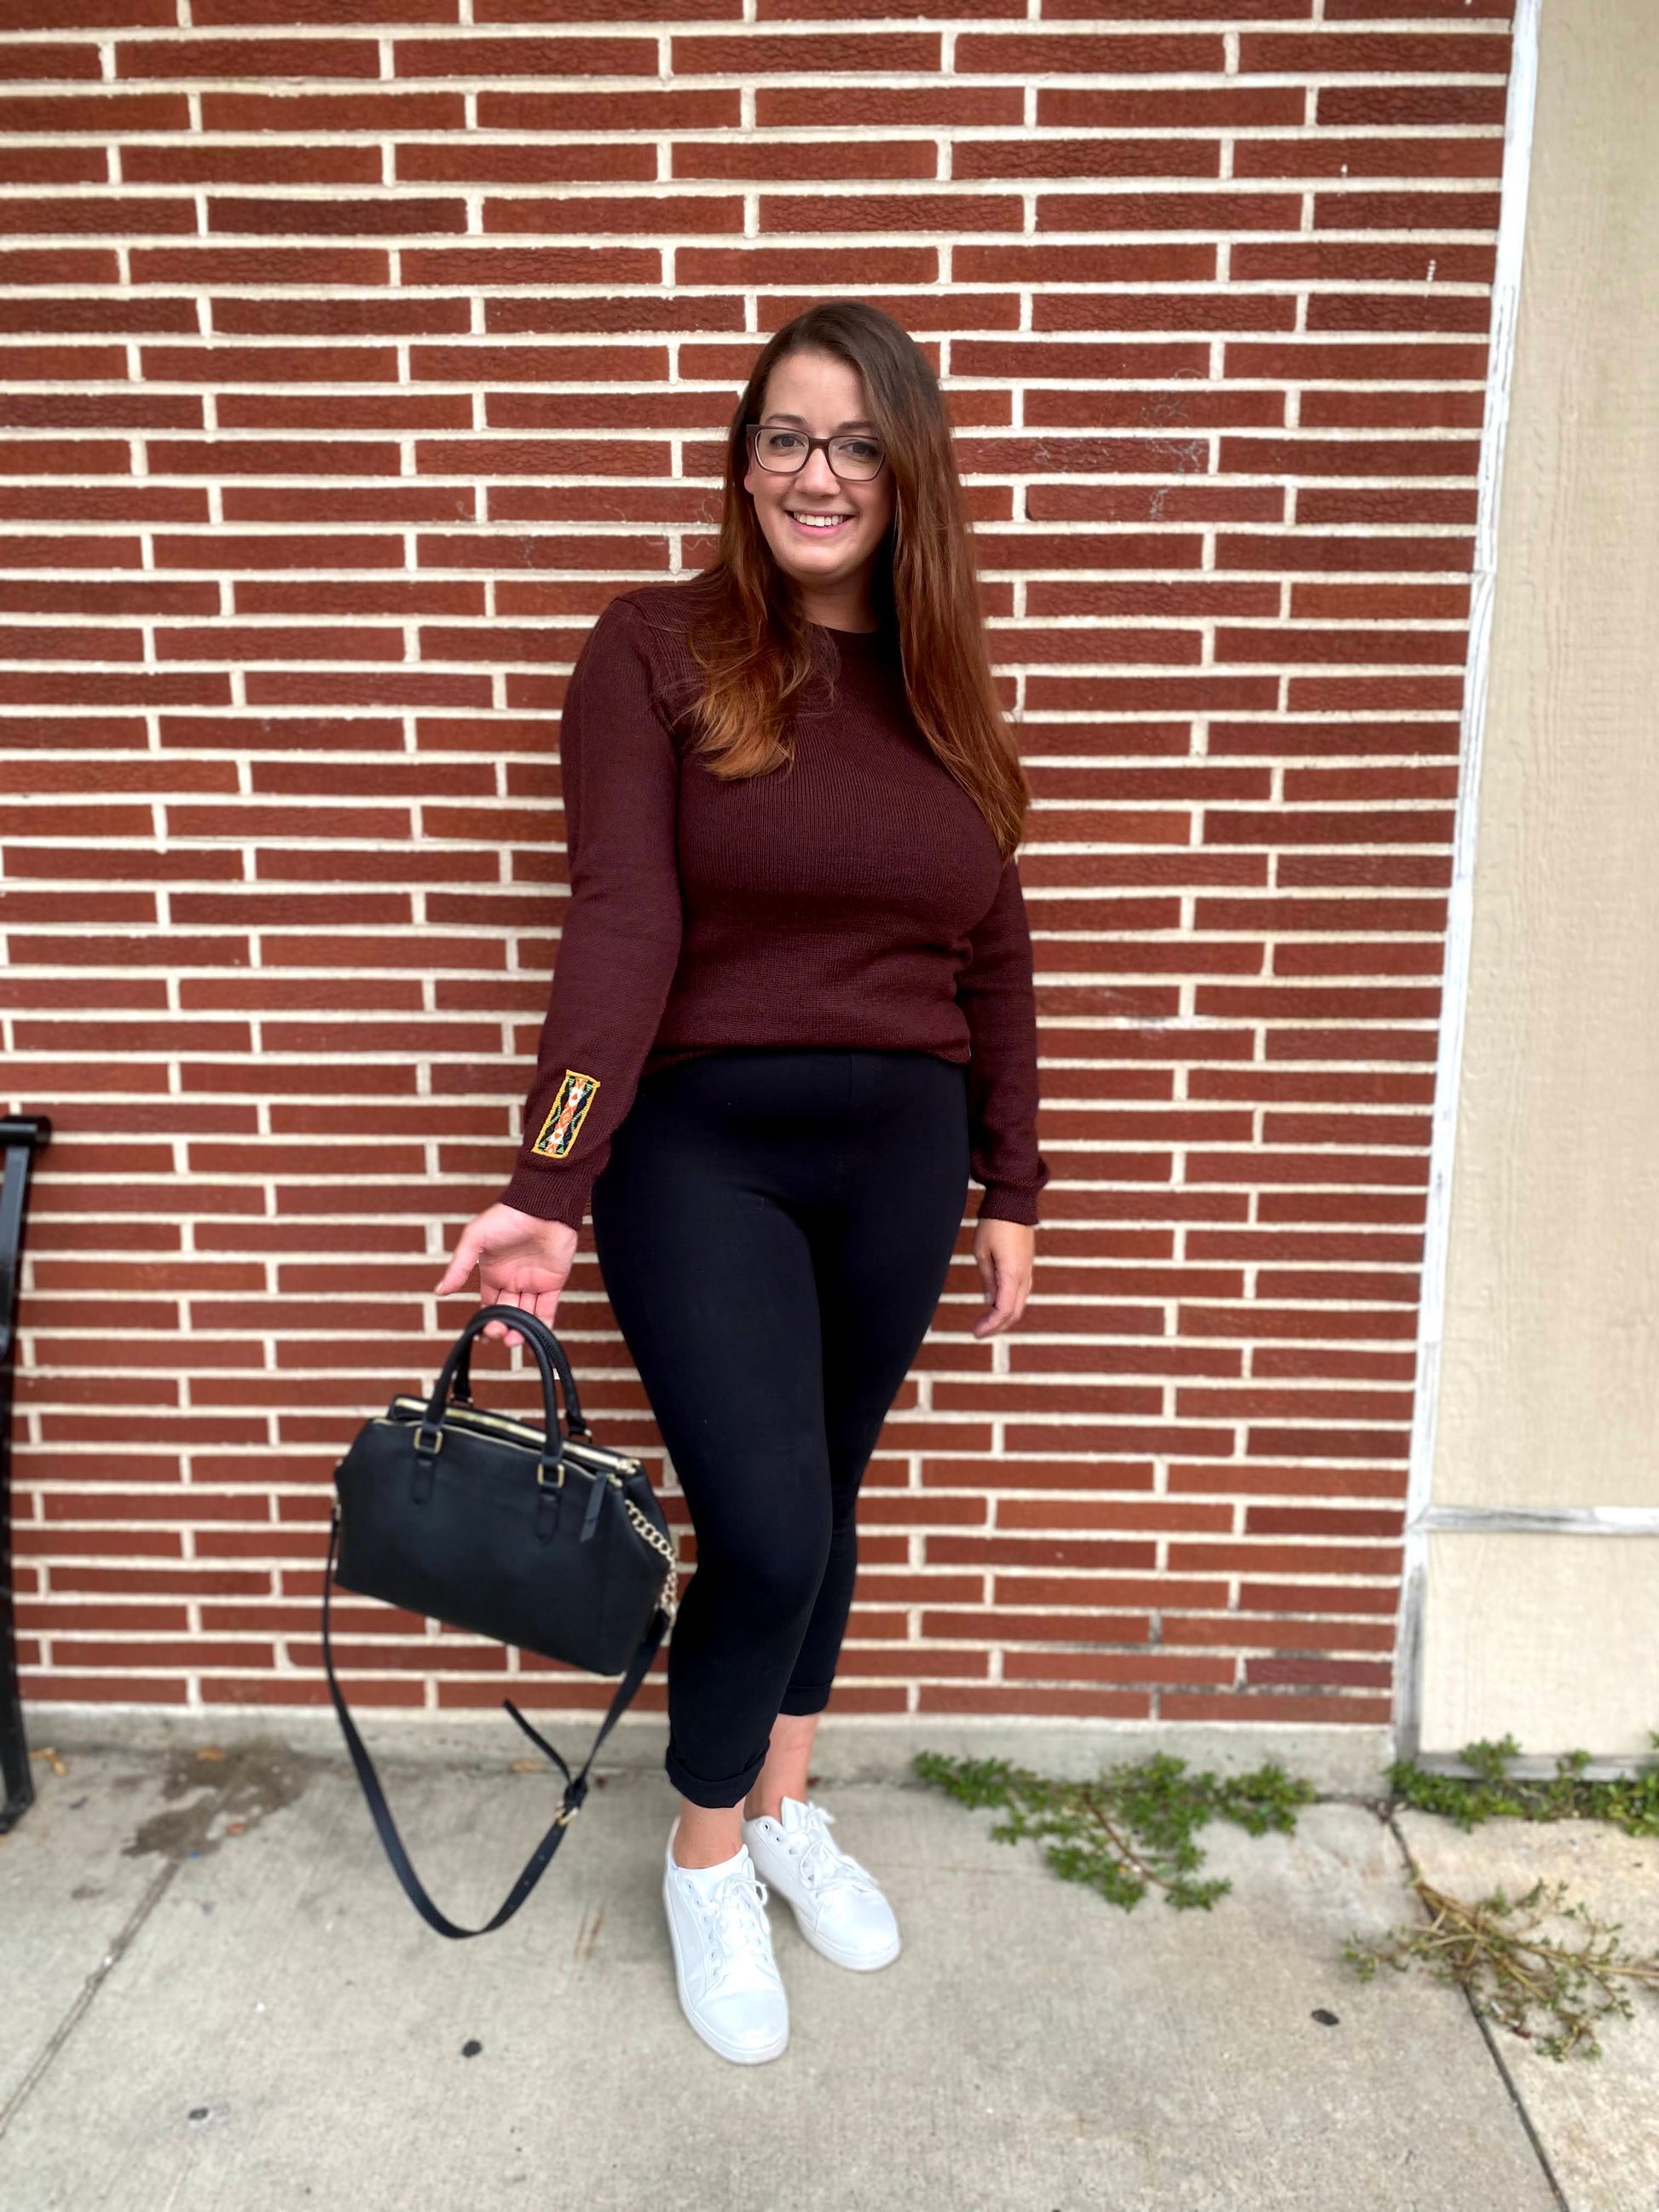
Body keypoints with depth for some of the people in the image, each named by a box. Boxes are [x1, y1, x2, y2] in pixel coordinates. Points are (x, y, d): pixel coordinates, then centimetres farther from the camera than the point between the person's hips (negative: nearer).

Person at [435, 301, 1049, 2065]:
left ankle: (786, 1809, 42)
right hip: (700, 1148, -4)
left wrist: (1008, 1190, 10)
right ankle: (705, 1856, 25)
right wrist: (551, 1185, -23)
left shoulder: (944, 685, 8)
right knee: (766, 1533, -8)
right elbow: (619, 922, -15)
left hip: (900, 1157, 4)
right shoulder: (657, 648, -5)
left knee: (825, 1504, 16)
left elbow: (994, 959, 9)